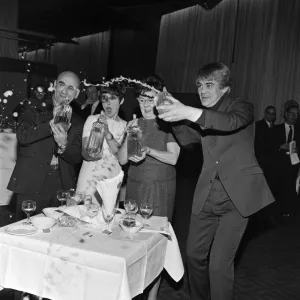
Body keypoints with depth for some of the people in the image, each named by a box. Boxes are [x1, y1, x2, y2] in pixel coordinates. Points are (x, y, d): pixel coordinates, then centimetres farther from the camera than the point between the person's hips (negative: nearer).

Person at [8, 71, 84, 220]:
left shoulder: (77, 123, 11)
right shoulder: (34, 110, 7)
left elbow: (77, 158, 3)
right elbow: (22, 136, -11)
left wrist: (63, 144, -17)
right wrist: (53, 123, -18)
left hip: (62, 188, 2)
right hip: (31, 186, -2)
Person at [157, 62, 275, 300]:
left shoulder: (242, 106, -3)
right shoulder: (204, 115, 14)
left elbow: (231, 122, -26)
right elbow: (186, 138, 0)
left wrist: (189, 112, -39)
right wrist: (175, 113, -17)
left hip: (236, 196, -5)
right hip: (207, 196, 6)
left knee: (219, 263, -10)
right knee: (194, 254, 13)